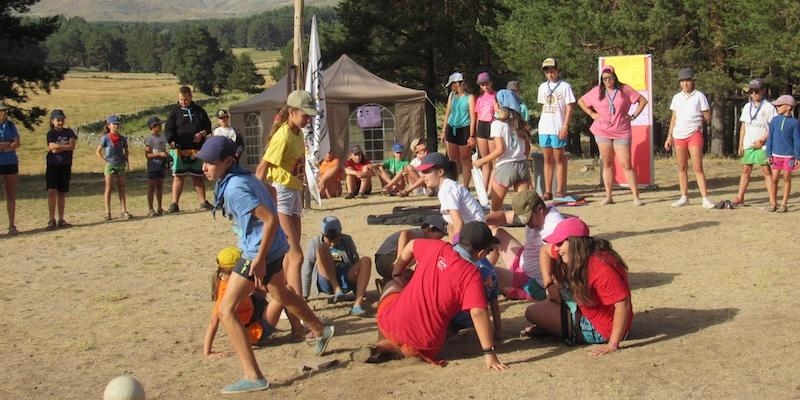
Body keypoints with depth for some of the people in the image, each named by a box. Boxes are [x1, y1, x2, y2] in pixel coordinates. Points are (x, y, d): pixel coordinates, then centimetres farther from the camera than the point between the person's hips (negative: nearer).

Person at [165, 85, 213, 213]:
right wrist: (172, 141, -20)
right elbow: (168, 128, -2)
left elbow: (208, 126, 16)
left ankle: (203, 202, 14)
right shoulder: (174, 111, 5)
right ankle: (174, 204, -4)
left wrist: (202, 133, -5)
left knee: (198, 176, 9)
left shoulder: (199, 110, 13)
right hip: (180, 149, -3)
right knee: (178, 176, -5)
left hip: (197, 150, 3)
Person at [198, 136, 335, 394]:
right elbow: (269, 195, 21)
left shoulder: (234, 188, -23)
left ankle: (253, 377, -11)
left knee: (226, 310, -9)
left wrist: (259, 259, -27)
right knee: (281, 294, 35)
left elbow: (271, 219, -28)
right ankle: (321, 332, 56)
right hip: (274, 247, 10)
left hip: (260, 251, -10)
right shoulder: (242, 177, 5)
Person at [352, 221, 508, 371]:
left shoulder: (438, 247, -1)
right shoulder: (472, 275, -15)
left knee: (392, 287, 35)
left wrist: (397, 276, 35)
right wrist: (489, 354, -23)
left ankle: (383, 344, 23)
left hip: (391, 324, 4)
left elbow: (410, 246, 19)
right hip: (426, 345, -4)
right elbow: (478, 313, -24)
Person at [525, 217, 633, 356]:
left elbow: (623, 304, -34)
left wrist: (613, 344, -33)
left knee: (533, 312, -10)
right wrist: (549, 283, 1)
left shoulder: (601, 268, -30)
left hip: (600, 331, -10)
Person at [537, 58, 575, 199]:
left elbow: (569, 108, -6)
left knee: (559, 159, -1)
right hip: (544, 128, 5)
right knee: (547, 160, 6)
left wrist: (565, 126, -13)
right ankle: (547, 191, 8)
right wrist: (542, 122, 11)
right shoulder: (543, 87, 13)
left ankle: (560, 190, 2)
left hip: (558, 129, -5)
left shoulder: (565, 86, -3)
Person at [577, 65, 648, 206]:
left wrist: (634, 116, -1)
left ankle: (636, 197, -5)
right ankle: (608, 197, 10)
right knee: (607, 164, 5)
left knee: (626, 165, -6)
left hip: (622, 132, -2)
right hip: (602, 132, 2)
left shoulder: (624, 89, 2)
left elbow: (643, 100, 6)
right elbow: (581, 101, 18)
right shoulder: (597, 91, 7)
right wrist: (592, 114, 8)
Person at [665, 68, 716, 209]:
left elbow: (708, 118, 1)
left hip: (694, 135, -4)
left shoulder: (699, 96, -2)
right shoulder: (676, 98, 10)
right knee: (682, 167, 7)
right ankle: (684, 197, 13)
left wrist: (696, 122, 5)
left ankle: (705, 198, -7)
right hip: (678, 136, 4)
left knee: (697, 167, -8)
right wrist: (669, 136, 12)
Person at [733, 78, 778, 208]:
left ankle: (773, 202, -7)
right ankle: (740, 197, 16)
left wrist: (762, 140, -15)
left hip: (763, 145, -5)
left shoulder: (769, 107, -4)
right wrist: (740, 144, 9)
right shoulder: (747, 107, 13)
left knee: (767, 171, -6)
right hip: (748, 145, 5)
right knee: (745, 170, 10)